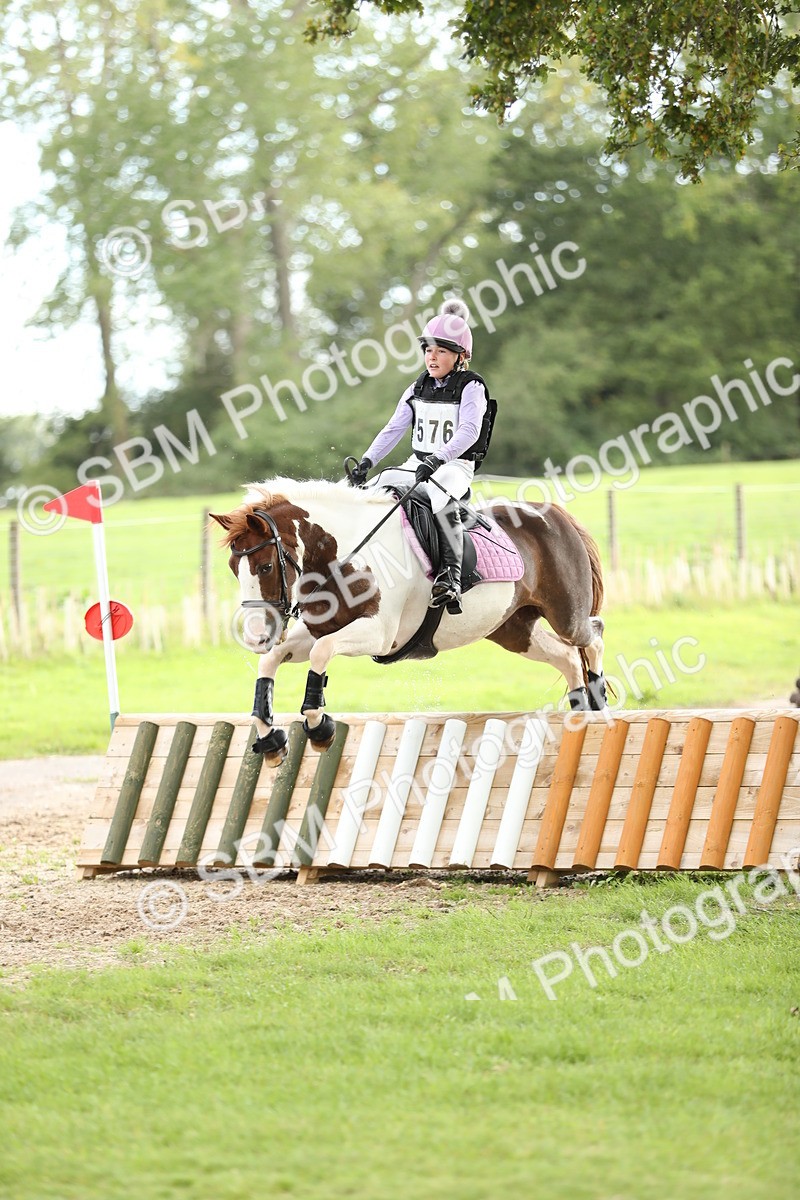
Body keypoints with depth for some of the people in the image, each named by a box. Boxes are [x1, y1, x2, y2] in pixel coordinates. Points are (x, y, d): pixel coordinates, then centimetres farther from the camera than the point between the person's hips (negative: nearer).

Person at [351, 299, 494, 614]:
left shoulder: (471, 387, -7)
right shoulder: (418, 389, 12)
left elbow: (469, 431, -22)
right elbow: (394, 429, 10)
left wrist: (438, 458, -36)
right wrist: (367, 461, -3)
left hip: (455, 467, -7)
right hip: (417, 464, 7)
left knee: (442, 499, -39)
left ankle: (450, 577, -44)